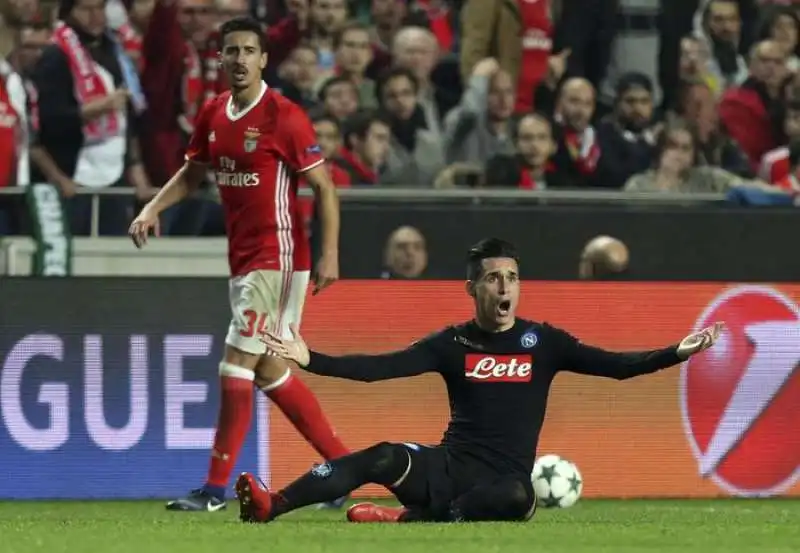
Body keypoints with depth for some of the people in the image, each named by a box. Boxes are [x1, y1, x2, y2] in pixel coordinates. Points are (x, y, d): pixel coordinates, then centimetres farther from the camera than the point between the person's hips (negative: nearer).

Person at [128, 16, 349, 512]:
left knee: (237, 367, -10)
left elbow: (325, 188, -11)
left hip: (278, 257, -8)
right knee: (270, 370, 13)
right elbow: (192, 173, 22)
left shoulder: (284, 117, -13)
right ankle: (344, 465, 22)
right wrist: (153, 209, 5)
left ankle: (216, 488, -5)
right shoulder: (213, 114, 8)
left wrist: (330, 254, -19)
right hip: (242, 260, 8)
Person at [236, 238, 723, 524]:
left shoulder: (543, 342, 4)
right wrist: (311, 360, -14)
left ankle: (410, 519, -26)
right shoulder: (453, 344, 5)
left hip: (505, 480, -1)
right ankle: (269, 507, -37)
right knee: (388, 458, -29)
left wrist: (678, 353, -15)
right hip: (451, 469, 1)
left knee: (516, 498, -38)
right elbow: (377, 367, -2)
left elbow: (616, 365, -1)